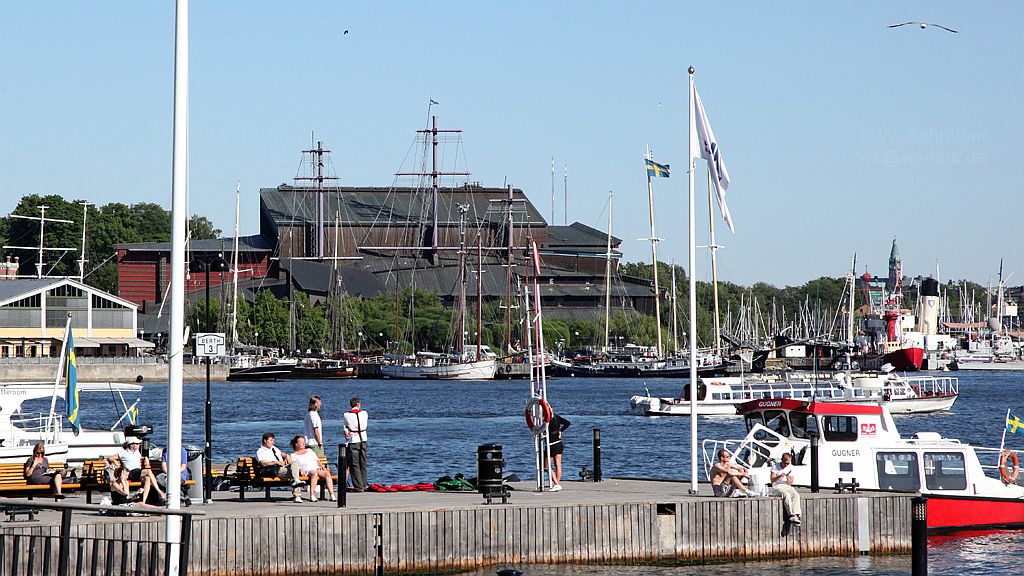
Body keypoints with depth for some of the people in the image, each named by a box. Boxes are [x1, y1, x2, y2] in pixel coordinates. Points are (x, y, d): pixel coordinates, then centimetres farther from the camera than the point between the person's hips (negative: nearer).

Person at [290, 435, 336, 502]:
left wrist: (321, 466, 6)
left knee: (327, 473, -29)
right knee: (314, 473, -40)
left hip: (317, 469, 4)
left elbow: (317, 460, 25)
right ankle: (312, 496, -45)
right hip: (307, 471, -4)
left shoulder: (309, 450, 31)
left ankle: (332, 495, -37)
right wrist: (300, 469, -15)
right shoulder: (293, 455, 18)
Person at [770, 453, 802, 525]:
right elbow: (772, 480, -8)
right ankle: (791, 515, -40)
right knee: (787, 495, -35)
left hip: (787, 486, 4)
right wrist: (780, 476, -26)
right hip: (777, 486, -3)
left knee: (796, 495, -28)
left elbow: (790, 483, 5)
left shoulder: (790, 468, 7)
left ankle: (796, 515, -39)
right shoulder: (775, 466, -2)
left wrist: (787, 476, -16)